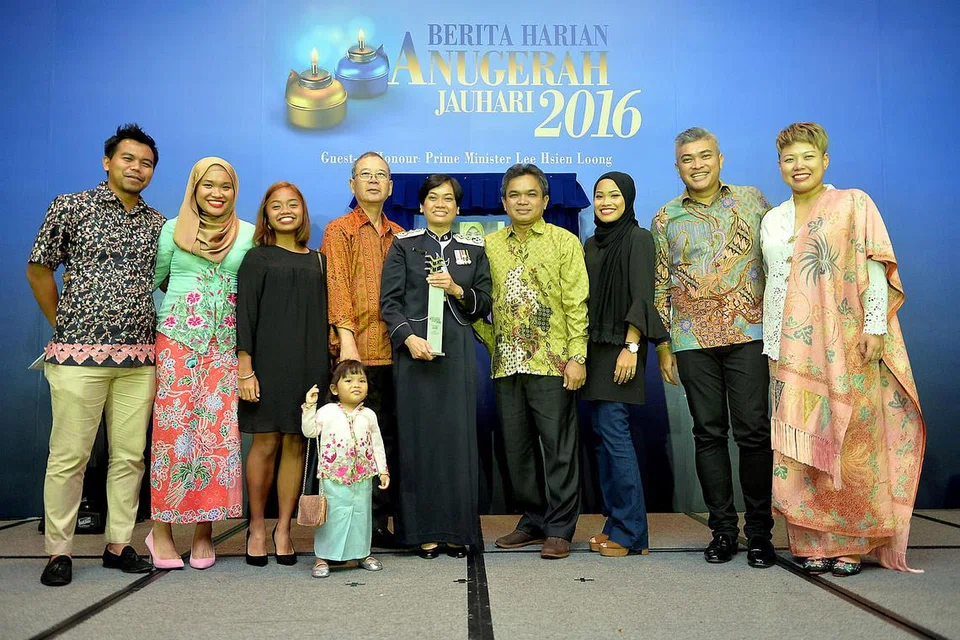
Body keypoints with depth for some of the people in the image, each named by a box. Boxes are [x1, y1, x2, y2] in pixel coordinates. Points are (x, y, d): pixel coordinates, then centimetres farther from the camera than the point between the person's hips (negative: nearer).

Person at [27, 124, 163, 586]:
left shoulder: (158, 224, 12)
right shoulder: (71, 207, 1)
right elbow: (38, 270, 5)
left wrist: (150, 335, 11)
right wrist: (63, 325, 5)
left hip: (139, 358, 4)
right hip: (78, 354, -4)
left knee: (129, 455, 7)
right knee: (69, 456, 1)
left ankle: (119, 544, 18)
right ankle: (59, 551, 13)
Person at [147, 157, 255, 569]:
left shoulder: (248, 234, 7)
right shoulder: (173, 229, 6)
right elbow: (152, 282, 12)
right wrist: (167, 319, 5)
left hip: (226, 343, 1)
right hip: (177, 340, -1)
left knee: (219, 433, -2)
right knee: (172, 430, -2)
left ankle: (204, 532, 8)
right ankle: (161, 530, 9)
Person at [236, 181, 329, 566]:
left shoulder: (316, 260, 15)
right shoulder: (257, 258, 5)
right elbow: (244, 315, -2)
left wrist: (326, 366, 7)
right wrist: (245, 370, -10)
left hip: (308, 363, 3)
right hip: (268, 361, -3)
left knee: (296, 445, 3)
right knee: (266, 444, -2)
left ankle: (283, 530, 11)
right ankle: (257, 528, 14)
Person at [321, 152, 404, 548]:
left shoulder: (399, 236, 18)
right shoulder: (338, 231, 5)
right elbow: (337, 287, -6)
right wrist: (346, 339, -17)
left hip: (393, 349, 4)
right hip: (356, 351, -4)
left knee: (389, 436, 6)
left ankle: (381, 521, 15)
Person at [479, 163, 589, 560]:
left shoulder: (565, 242, 2)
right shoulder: (489, 245, 11)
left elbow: (576, 303, -4)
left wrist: (576, 356, -11)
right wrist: (492, 341, 5)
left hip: (551, 362, -4)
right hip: (506, 363, 4)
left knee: (558, 447, 0)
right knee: (516, 447, 10)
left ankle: (559, 529, 11)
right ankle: (532, 521, 24)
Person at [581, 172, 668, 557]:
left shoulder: (638, 239, -3)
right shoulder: (591, 244, 17)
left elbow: (641, 298, -11)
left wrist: (630, 348, -18)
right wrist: (579, 351, 12)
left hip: (620, 348, -7)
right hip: (594, 348, 7)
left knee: (614, 431, -10)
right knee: (603, 434, 7)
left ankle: (631, 532, -2)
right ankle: (615, 524, 14)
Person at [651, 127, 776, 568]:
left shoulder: (752, 201, 9)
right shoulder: (665, 219, 9)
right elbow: (660, 287, 10)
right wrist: (663, 346, 5)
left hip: (749, 333, -1)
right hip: (693, 340, 1)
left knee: (754, 431, -2)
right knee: (708, 433, 5)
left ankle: (759, 531, 11)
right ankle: (723, 527, 17)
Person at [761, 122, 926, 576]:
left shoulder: (853, 204, 4)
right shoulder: (772, 220, 16)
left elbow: (874, 269, -3)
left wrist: (874, 327, -12)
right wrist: (772, 346, 13)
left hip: (845, 349, -4)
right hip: (791, 352, 4)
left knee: (850, 444, -2)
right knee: (799, 445, 1)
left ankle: (850, 544, 8)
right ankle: (812, 542, 8)